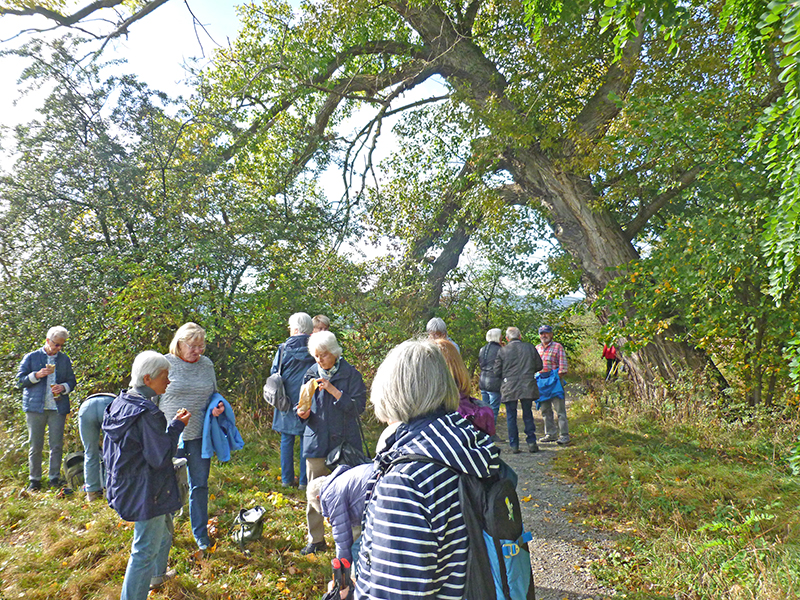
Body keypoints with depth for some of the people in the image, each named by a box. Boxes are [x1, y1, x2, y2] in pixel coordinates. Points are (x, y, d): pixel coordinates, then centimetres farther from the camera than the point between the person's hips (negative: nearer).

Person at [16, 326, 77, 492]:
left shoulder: (65, 359, 13)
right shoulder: (30, 358, 6)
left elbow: (72, 381, 15)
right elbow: (20, 380, 3)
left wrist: (64, 387, -7)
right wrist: (37, 375, -14)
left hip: (58, 408, 2)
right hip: (35, 407, -1)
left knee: (57, 445, 2)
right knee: (35, 446, 3)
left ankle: (55, 478, 12)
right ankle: (34, 480, 15)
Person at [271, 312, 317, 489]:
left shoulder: (284, 348, -7)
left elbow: (274, 372, 2)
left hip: (287, 399, 0)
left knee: (287, 440, 12)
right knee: (306, 440, 8)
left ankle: (287, 479, 19)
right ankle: (304, 480, 13)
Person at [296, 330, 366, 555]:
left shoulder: (350, 374, -6)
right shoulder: (311, 374, 6)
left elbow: (358, 406, -13)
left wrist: (333, 390, -21)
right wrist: (303, 413, -9)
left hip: (343, 441, -3)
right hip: (316, 441, 4)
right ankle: (316, 540, 28)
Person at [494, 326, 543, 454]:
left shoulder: (502, 350, -4)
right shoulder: (530, 348, 1)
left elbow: (497, 371, -2)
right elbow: (539, 366, 8)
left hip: (509, 389, -2)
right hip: (527, 387, 2)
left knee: (511, 416, 8)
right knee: (528, 415, 15)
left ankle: (514, 445, 9)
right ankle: (531, 442, 12)